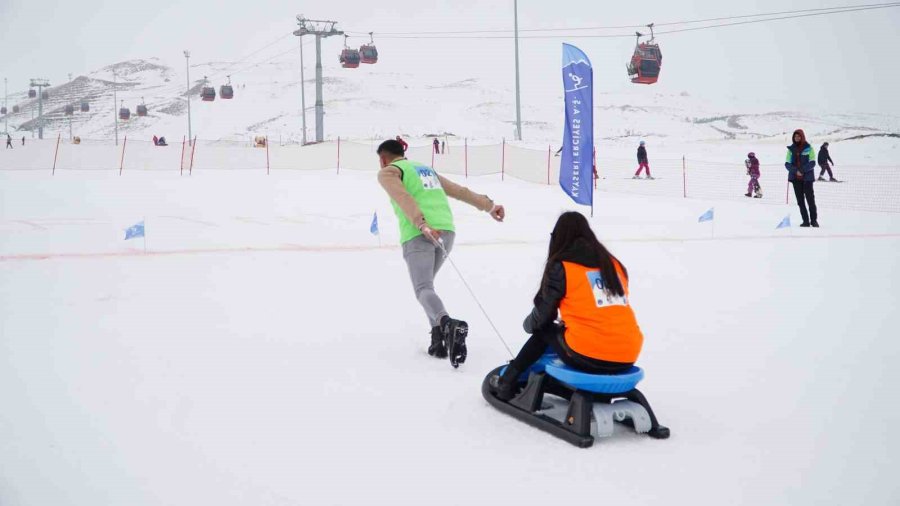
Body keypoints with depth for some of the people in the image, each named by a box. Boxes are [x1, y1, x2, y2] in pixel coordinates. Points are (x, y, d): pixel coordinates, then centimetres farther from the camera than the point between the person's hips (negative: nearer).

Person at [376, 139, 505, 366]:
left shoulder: (388, 172, 11)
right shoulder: (426, 169, 31)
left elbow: (403, 198, -9)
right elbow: (460, 191, 26)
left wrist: (422, 224, -22)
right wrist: (488, 205, 25)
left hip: (419, 234, -6)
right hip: (446, 230, 7)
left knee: (423, 288, -13)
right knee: (426, 282, 21)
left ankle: (448, 325, -43)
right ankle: (440, 339, 7)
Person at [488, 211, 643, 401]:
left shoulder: (561, 266, 0)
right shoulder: (614, 263, 15)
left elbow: (542, 315, 7)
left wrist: (528, 324, 30)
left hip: (588, 357, -5)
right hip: (627, 357, 5)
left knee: (544, 331, 23)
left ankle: (507, 382, 27)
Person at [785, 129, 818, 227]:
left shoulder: (808, 148, -2)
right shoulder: (791, 149, 6)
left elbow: (812, 163, -6)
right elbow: (787, 164, 2)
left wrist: (802, 170, -18)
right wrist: (795, 171, -14)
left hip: (807, 177, -3)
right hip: (795, 178, 3)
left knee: (810, 198, -2)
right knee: (800, 200, 4)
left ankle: (814, 220, 7)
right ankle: (806, 221, 9)